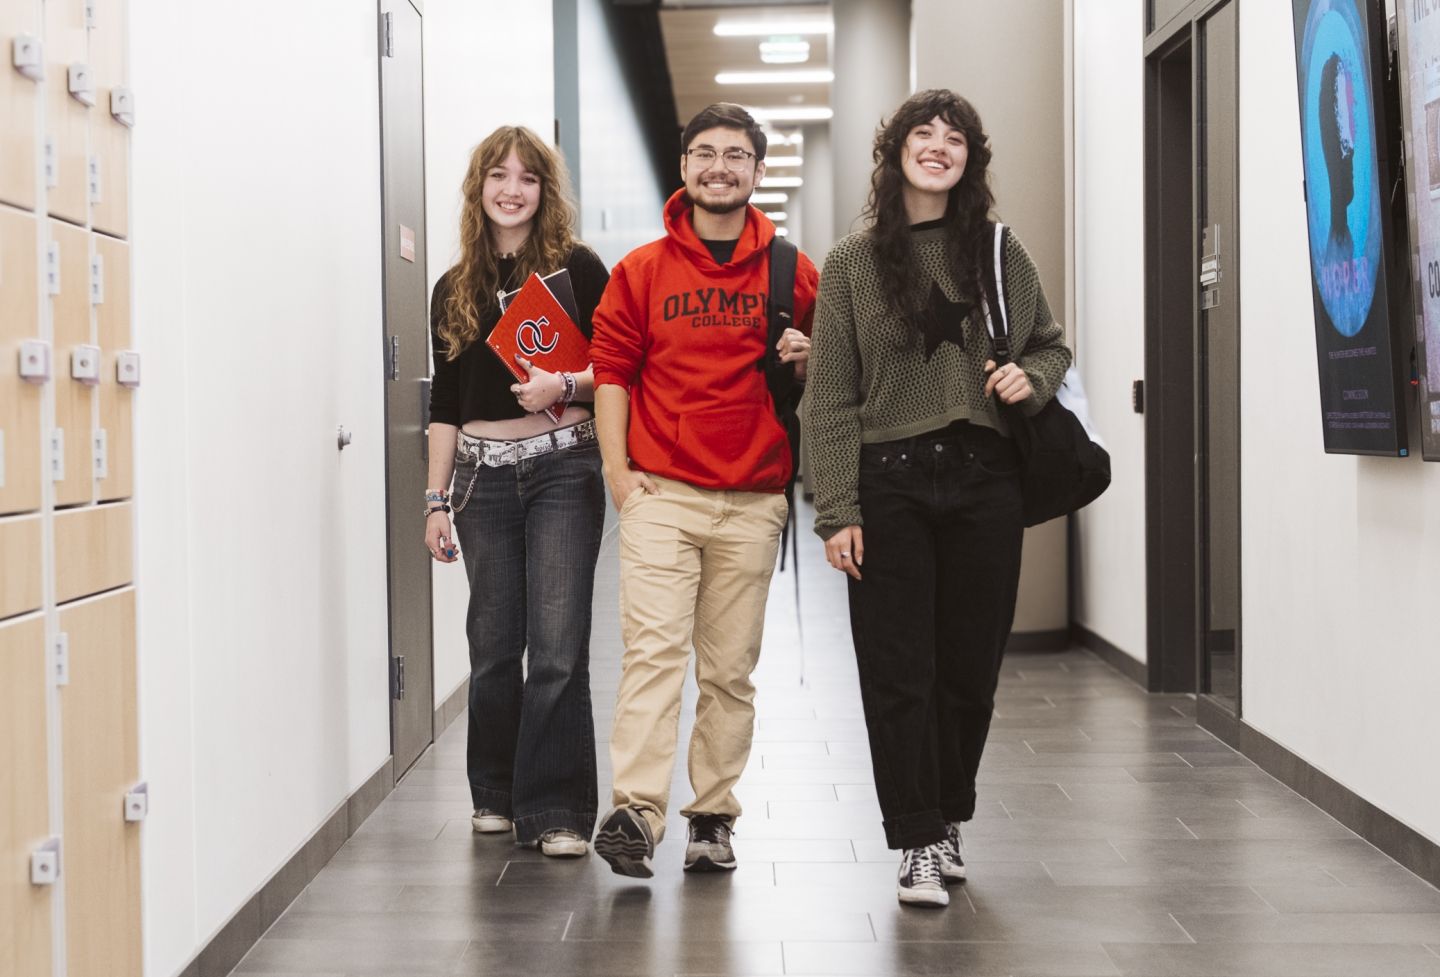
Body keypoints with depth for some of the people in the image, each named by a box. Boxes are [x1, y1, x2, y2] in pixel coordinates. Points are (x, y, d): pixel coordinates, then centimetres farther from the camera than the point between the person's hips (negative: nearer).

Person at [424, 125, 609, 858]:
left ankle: (556, 810, -1)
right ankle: (496, 794, 23)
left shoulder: (577, 269, 1)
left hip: (562, 470, -3)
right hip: (484, 475, 3)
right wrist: (436, 499, 11)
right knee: (493, 645, 8)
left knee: (557, 647, -8)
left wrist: (564, 385, -18)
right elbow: (444, 404, 14)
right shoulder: (455, 289, 12)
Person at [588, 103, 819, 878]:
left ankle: (713, 816, 14)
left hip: (752, 501, 2)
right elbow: (611, 368, 6)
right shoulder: (641, 270, 7)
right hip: (660, 492, -1)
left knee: (730, 668, 5)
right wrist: (617, 470, -4)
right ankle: (634, 813, -21)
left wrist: (805, 358, -5)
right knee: (653, 647, -15)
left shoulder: (793, 273, 9)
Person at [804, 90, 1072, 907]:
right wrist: (838, 511, -7)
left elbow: (1053, 343, 21)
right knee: (898, 670, -3)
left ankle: (950, 816, 27)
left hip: (983, 478, 2)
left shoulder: (1000, 253, 9)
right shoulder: (853, 263, 3)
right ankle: (920, 845, 6)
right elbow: (831, 399, 0)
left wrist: (1032, 378, -4)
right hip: (889, 481, -2)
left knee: (971, 663, 7)